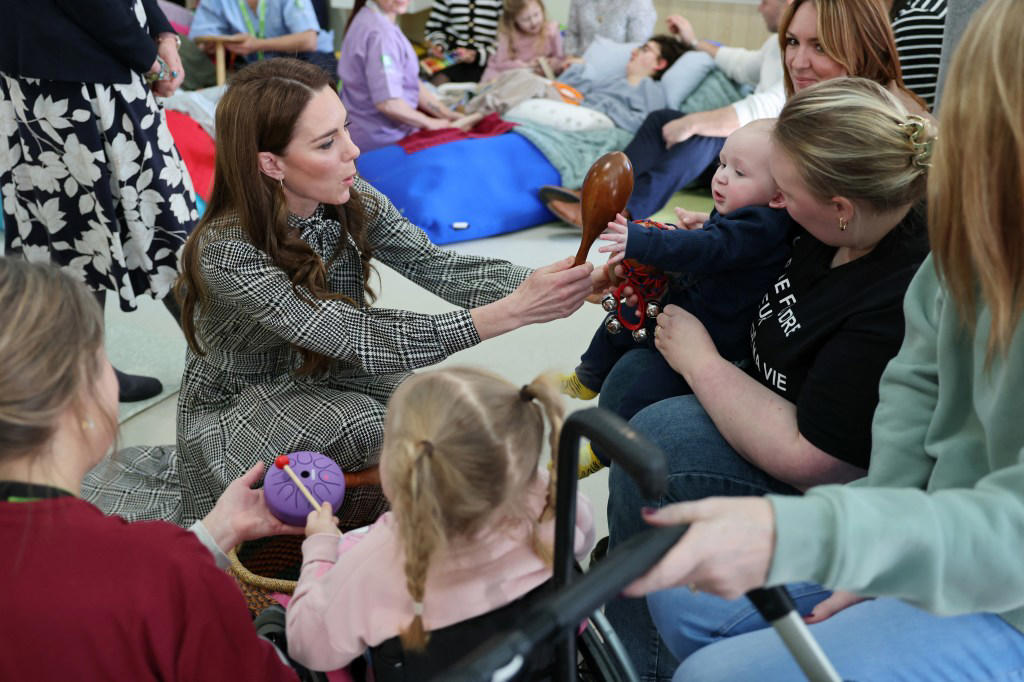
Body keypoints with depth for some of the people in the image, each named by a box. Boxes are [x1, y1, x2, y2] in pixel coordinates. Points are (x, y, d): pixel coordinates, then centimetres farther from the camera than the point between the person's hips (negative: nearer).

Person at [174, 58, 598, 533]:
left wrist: (556, 282, -32)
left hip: (325, 378, 6)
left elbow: (432, 266, -16)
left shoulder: (349, 198, -11)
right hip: (237, 414, -5)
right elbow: (361, 339, -35)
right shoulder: (227, 253, -30)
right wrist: (514, 311, -41)